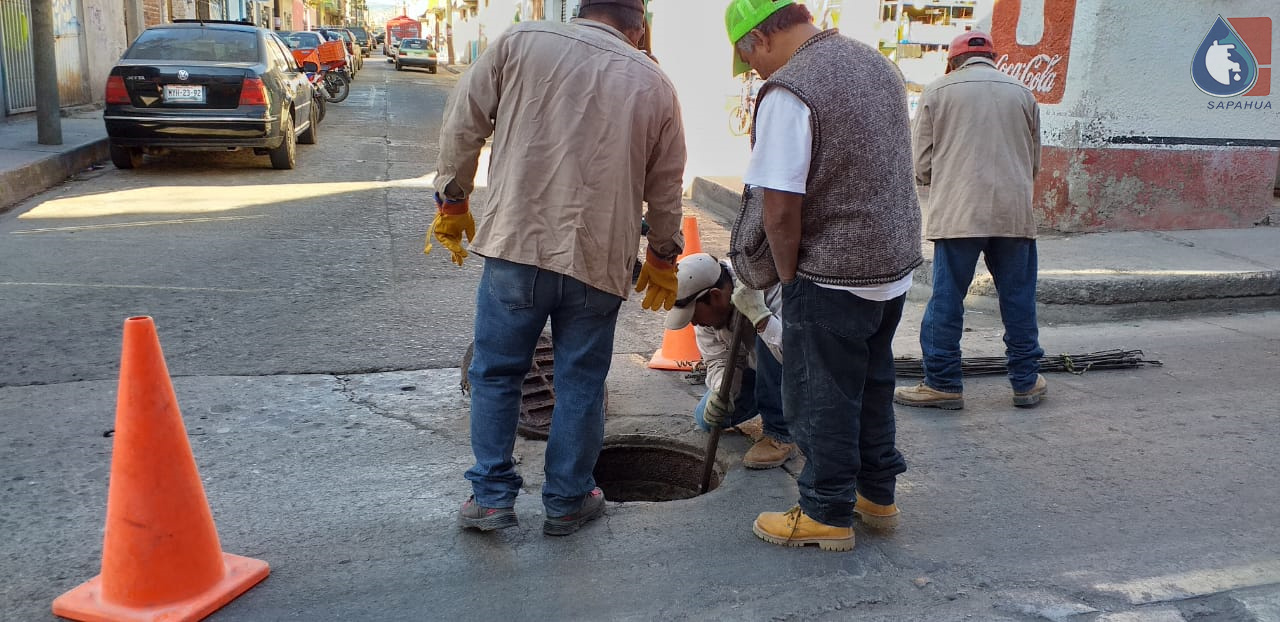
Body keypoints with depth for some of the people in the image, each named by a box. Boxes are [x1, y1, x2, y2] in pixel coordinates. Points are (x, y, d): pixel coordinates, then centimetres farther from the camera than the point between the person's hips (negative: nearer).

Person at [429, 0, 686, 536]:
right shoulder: (655, 85, 8)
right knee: (581, 384, 13)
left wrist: (452, 201, 13)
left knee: (496, 372, 13)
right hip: (599, 258, 1)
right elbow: (665, 190, 13)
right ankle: (567, 502, 23)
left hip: (516, 245, -1)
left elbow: (463, 123, 1)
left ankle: (492, 496, 18)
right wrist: (662, 259, 26)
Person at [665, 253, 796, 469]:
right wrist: (721, 390, -30)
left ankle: (780, 435, -22)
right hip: (755, 368, 6)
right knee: (707, 417, -6)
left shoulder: (773, 292, -35)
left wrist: (758, 314, -52)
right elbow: (719, 361, -10)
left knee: (767, 338, -36)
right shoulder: (707, 310, -13)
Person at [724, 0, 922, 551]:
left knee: (820, 399, 6)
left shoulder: (789, 92, -19)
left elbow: (780, 210, -22)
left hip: (831, 277, -9)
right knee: (872, 385, 21)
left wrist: (787, 275, -6)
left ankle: (828, 514, 18)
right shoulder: (879, 65, 9)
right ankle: (877, 493, 34)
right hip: (894, 263, 9)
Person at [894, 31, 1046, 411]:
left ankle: (943, 384, 7)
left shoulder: (938, 91, 5)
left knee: (946, 299, 3)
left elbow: (921, 165, 4)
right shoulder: (1022, 93, 13)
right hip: (1014, 213, 3)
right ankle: (1026, 381, 20)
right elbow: (1035, 163, 18)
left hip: (958, 214, -3)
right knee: (1018, 298, 10)